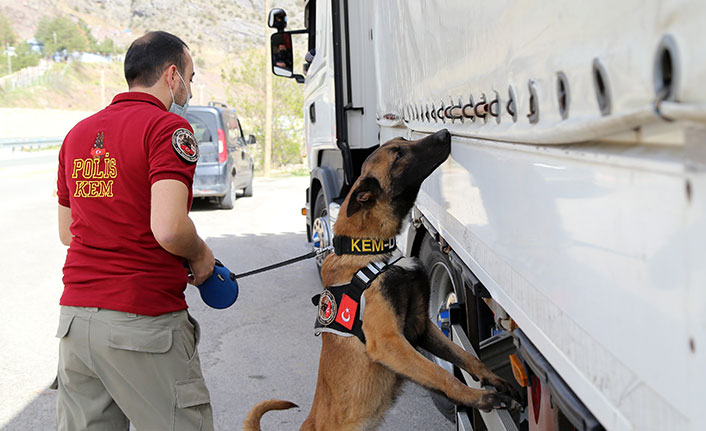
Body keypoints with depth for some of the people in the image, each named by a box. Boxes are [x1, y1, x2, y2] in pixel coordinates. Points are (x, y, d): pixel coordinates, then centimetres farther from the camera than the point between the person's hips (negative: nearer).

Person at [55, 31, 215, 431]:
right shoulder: (168, 127, -9)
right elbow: (168, 228, -21)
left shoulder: (78, 132, 14)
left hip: (74, 318, 8)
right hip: (144, 323, -7)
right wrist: (200, 256, -3)